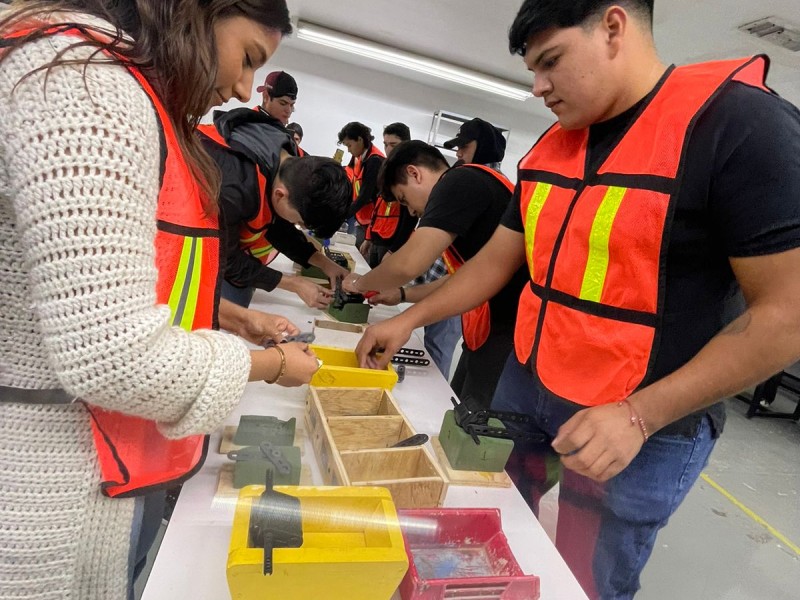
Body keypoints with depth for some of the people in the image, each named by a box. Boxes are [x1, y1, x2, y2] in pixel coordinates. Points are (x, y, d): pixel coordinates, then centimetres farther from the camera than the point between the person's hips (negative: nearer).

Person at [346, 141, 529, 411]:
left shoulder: (460, 182, -13)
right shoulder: (467, 189, 18)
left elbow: (408, 264, -22)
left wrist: (360, 283, -2)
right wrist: (402, 294, 20)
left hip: (506, 332, -9)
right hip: (490, 330, 9)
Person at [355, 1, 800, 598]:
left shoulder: (740, 124, -17)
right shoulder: (548, 150, 5)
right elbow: (496, 260, 12)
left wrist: (638, 416, -23)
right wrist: (409, 319, 8)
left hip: (646, 428, -6)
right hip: (526, 388, 6)